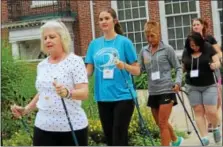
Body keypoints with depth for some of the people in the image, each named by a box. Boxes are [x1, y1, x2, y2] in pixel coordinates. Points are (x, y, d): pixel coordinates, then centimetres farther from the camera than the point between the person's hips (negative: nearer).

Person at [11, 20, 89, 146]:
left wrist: (67, 93, -35)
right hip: (43, 127, 5)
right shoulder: (42, 65, 11)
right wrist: (25, 110, 11)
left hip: (72, 127, -5)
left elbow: (84, 93, -16)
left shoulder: (75, 61, -8)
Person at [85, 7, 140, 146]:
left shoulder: (124, 42, -4)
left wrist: (124, 66, -22)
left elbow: (137, 70, -2)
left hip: (123, 96, -4)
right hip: (103, 98, 4)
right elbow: (89, 71, 7)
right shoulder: (94, 44, 7)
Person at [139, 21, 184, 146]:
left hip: (166, 91, -5)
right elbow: (141, 69, 7)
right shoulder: (144, 51, 6)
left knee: (163, 123, -7)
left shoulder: (167, 49, -5)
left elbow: (178, 67, -2)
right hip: (153, 92, 5)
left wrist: (178, 82, -17)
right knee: (160, 123, 17)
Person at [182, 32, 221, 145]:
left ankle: (215, 128, 24)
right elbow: (183, 68, 11)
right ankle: (204, 137, 5)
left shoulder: (208, 48, -4)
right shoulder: (186, 52, 2)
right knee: (198, 111, 1)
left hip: (209, 85, -2)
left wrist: (215, 65, -25)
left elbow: (218, 62, -2)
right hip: (192, 87, 2)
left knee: (211, 112, -7)